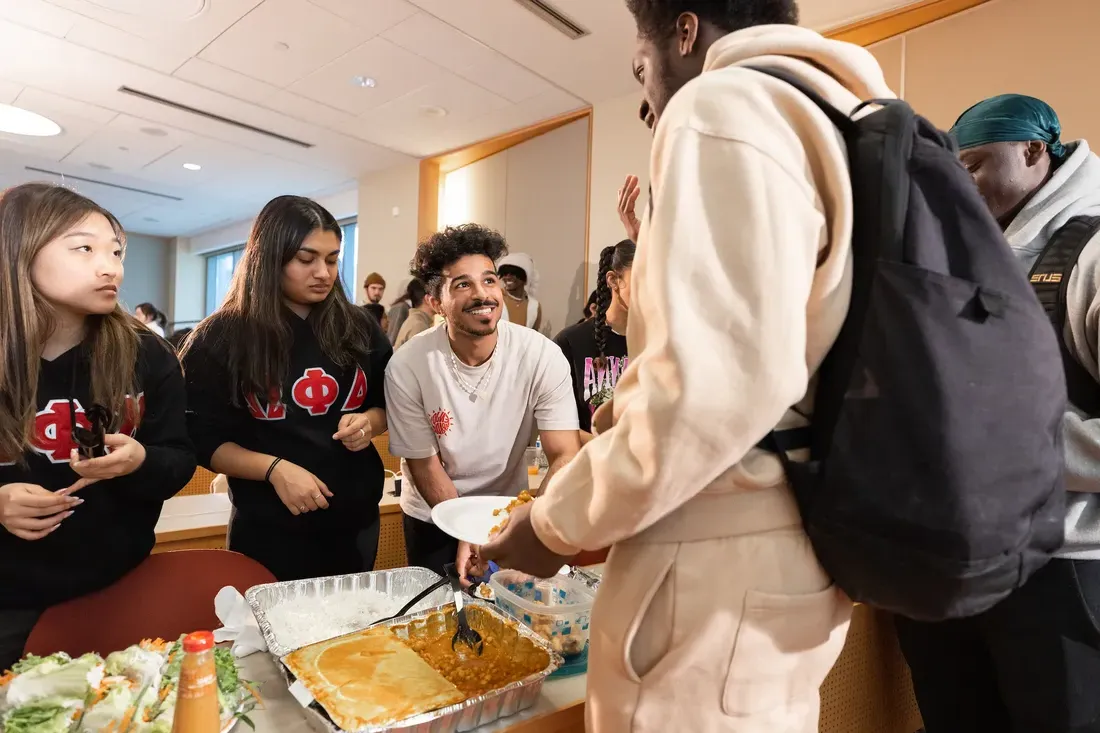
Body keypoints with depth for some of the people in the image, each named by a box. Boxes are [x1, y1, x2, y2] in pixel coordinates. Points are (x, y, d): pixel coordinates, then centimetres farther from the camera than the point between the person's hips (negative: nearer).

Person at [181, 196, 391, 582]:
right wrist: (273, 468, -22)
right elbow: (204, 440, -7)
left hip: (356, 521, 3)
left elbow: (389, 405, 9)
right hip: (270, 529, -3)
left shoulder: (358, 328, 0)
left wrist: (368, 422, -13)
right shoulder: (220, 339, -8)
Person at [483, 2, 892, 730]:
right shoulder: (824, 120, 17)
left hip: (720, 569, -10)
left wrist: (556, 524, -12)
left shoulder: (724, 106, -12)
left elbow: (714, 384, -25)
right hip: (790, 555, 10)